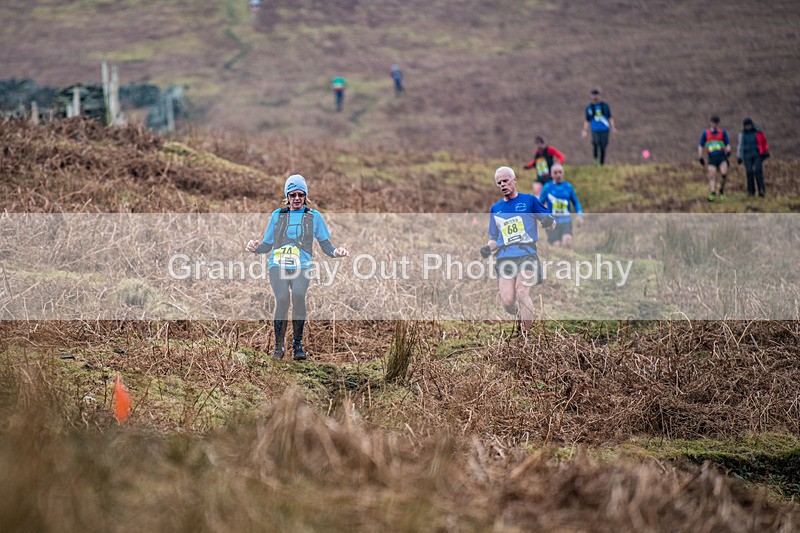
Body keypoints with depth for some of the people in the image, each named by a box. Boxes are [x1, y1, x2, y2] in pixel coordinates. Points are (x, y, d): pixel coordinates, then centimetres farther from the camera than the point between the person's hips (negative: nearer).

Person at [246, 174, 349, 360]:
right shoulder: (277, 215, 17)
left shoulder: (314, 216, 15)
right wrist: (255, 248, -3)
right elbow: (267, 245, 18)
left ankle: (297, 343, -16)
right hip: (278, 264, 1)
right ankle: (278, 346, -13)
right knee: (282, 298, -26)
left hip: (301, 266, 0)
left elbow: (325, 244, 14)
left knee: (298, 295, -30)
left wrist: (335, 252, -7)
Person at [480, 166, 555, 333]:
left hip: (527, 255, -4)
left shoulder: (529, 200, 6)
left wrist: (548, 222, -16)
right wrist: (488, 249, 3)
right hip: (505, 258, 4)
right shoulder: (495, 209, 18)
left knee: (522, 293, -24)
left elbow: (551, 223, 8)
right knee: (507, 303, -11)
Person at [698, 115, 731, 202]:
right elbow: (701, 146, 15)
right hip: (712, 158, 1)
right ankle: (712, 194, -20)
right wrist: (700, 157, 5)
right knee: (712, 176, -11)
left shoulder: (723, 132, 11)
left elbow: (728, 144, 10)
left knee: (724, 173, -21)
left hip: (722, 156, -1)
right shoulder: (706, 132, 12)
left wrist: (728, 150, -12)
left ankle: (721, 190, 0)